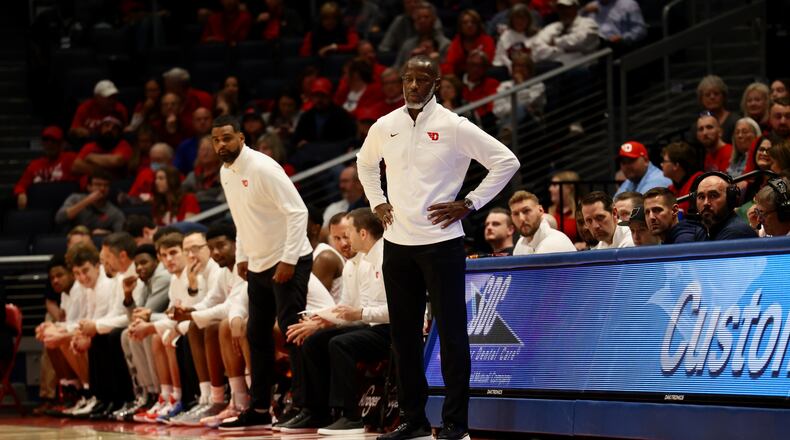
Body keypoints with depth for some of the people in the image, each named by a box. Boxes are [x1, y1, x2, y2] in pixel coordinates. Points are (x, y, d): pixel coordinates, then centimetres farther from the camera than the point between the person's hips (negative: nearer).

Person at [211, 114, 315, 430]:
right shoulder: (225, 173, 8)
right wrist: (242, 256, 15)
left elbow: (297, 211, -21)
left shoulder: (262, 168, -18)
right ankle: (259, 409, 16)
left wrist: (288, 260, -23)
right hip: (258, 265, 9)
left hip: (288, 262, -9)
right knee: (256, 336, 10)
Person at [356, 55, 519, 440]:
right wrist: (377, 202, 14)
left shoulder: (453, 127, -7)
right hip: (397, 243, 5)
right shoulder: (385, 127, 7)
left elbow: (506, 161, -6)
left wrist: (469, 204, -8)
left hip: (440, 241, -5)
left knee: (451, 331, -4)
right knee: (404, 333, 9)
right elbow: (365, 162, 28)